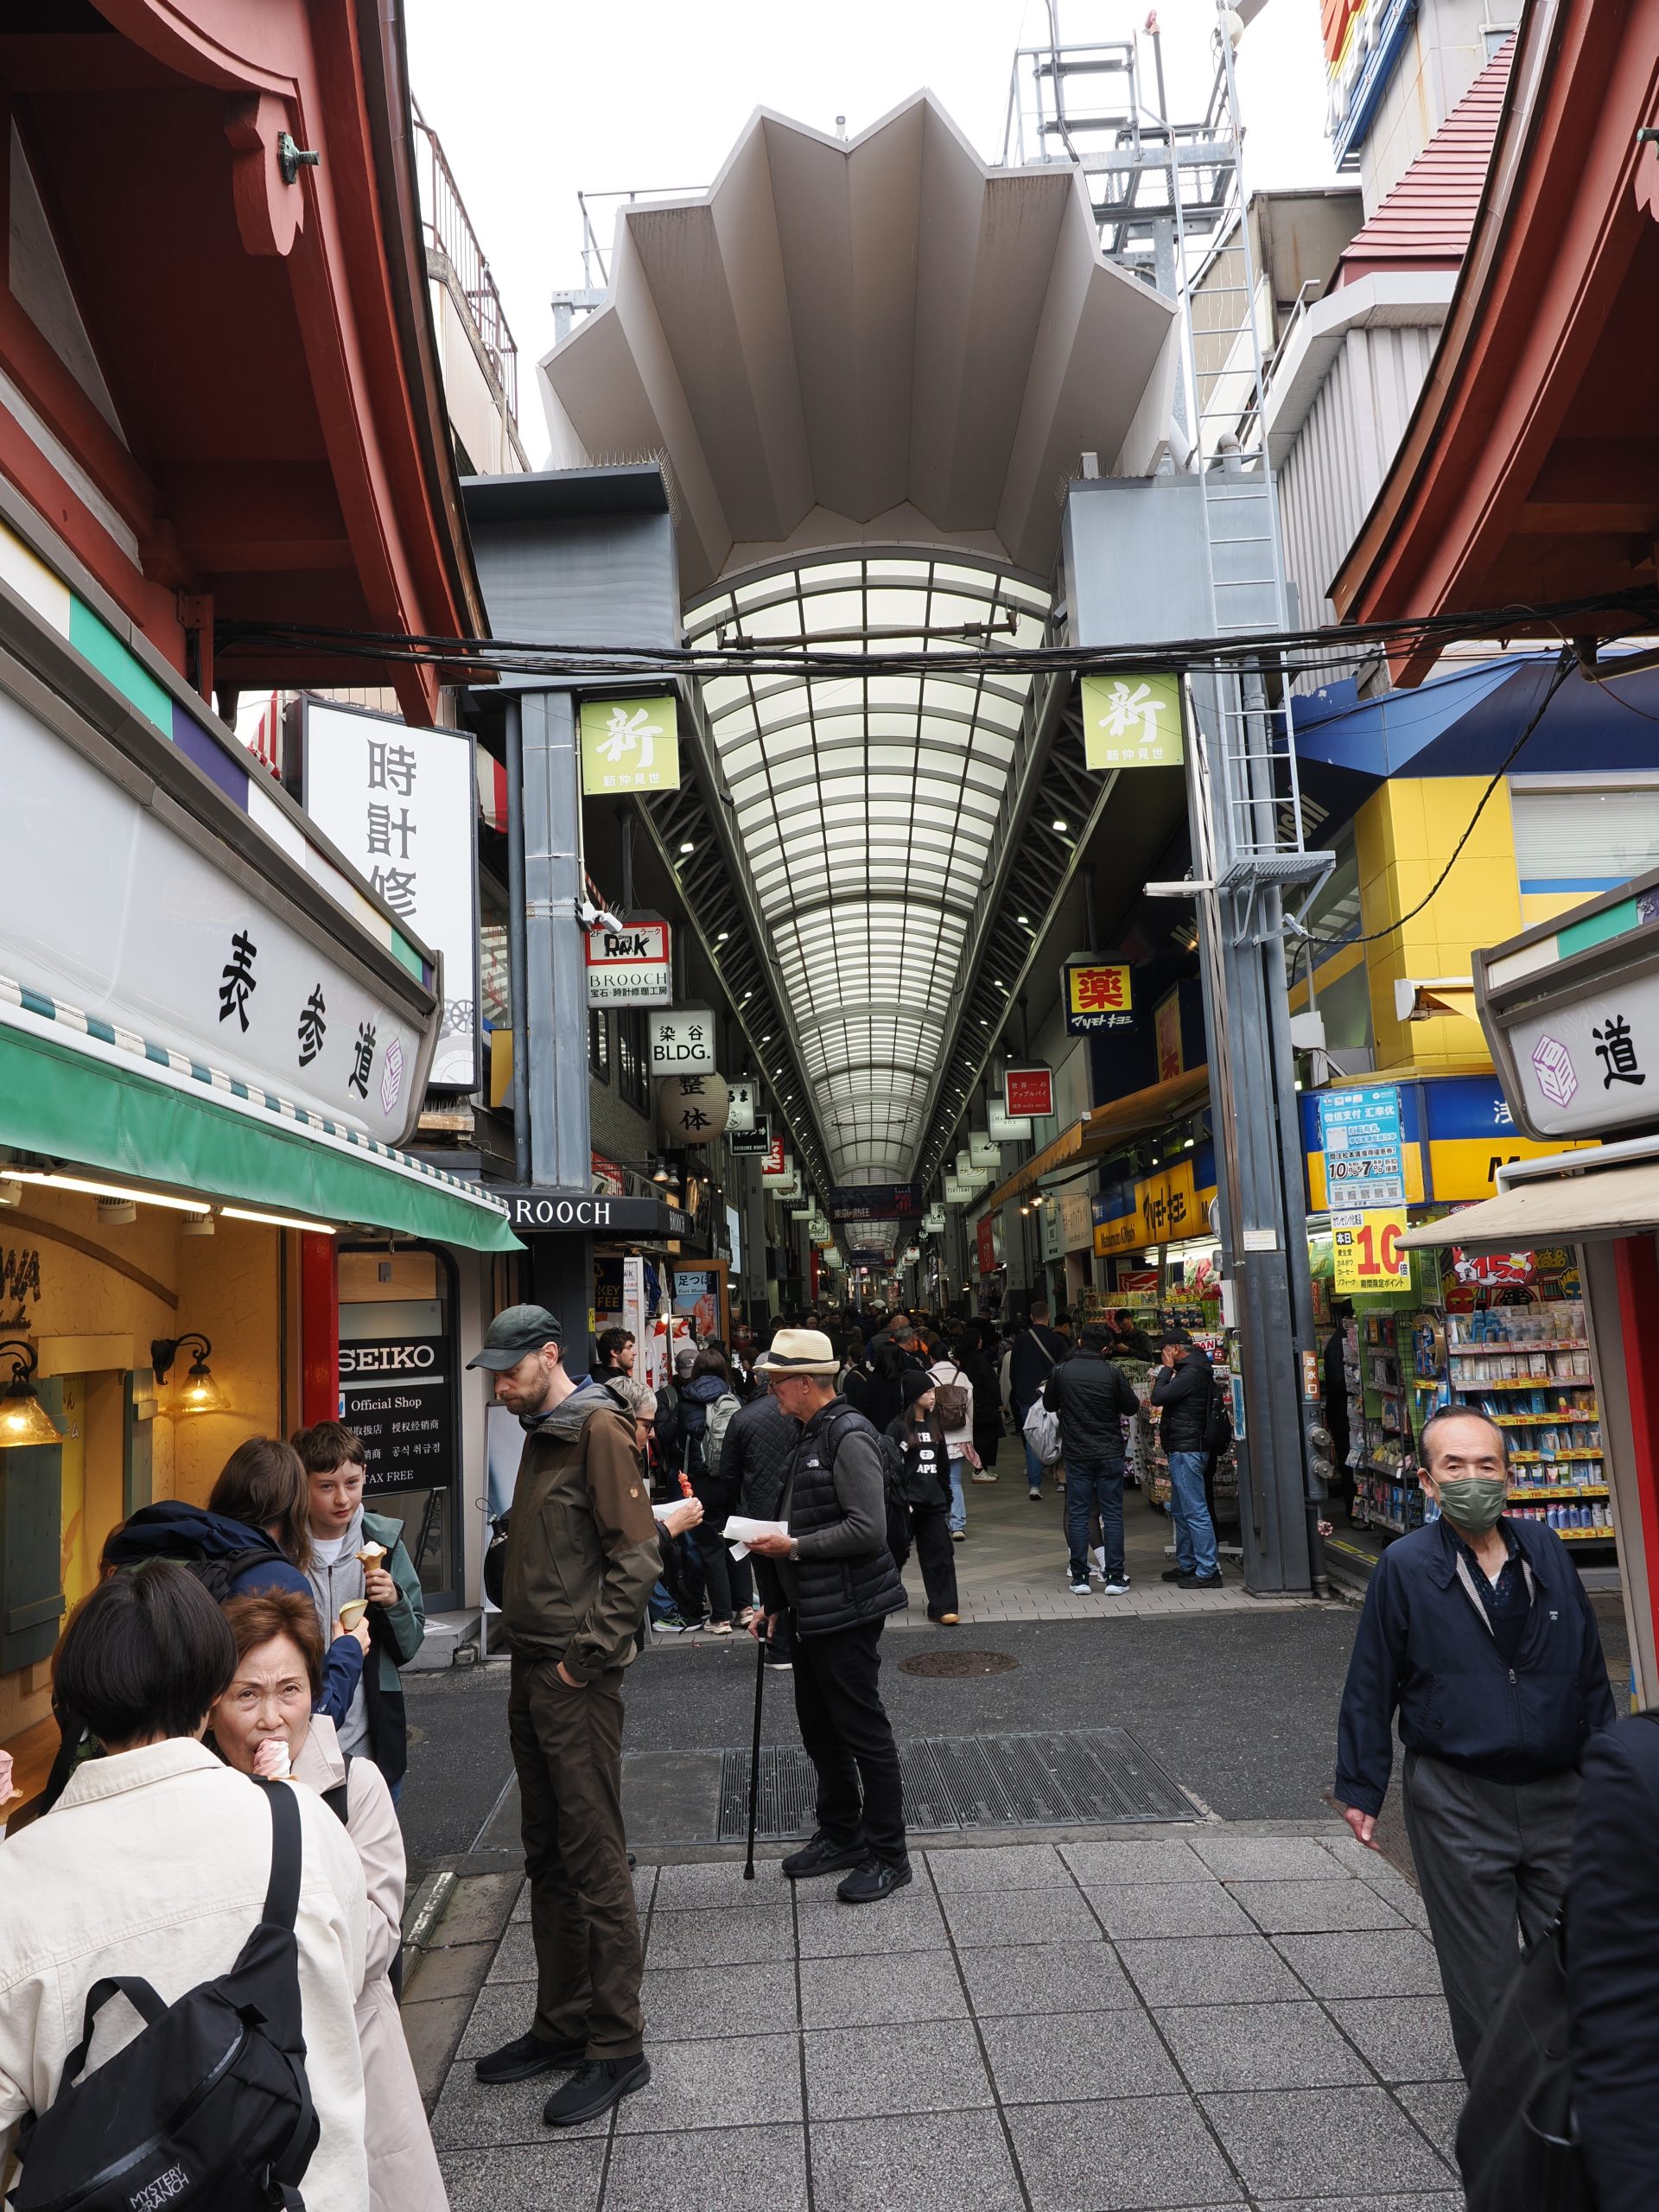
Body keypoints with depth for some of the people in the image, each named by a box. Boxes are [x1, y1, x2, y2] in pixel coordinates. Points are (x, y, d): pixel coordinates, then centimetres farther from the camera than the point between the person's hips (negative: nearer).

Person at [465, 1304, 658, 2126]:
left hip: (578, 1682, -9)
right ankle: (561, 2024, 31)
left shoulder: (599, 1430, -14)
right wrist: (526, 1643, 13)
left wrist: (584, 1656, -17)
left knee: (595, 1864, 0)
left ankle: (617, 2048, 13)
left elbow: (637, 1559, -20)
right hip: (532, 1673, 9)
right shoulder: (540, 1432, 14)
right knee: (548, 1861, 18)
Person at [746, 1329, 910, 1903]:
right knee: (820, 1731, 18)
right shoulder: (810, 1436, 11)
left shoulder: (849, 1437, -19)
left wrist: (793, 1547, -19)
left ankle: (888, 1856, 14)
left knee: (864, 1732, 1)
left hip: (847, 1612, -10)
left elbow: (868, 1529, -26)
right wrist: (778, 1603, 19)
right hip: (812, 1611, 10)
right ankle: (841, 1838, 33)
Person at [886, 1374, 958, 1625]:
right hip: (906, 1504, -5)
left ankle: (943, 1608, -1)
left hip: (933, 1503, 5)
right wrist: (900, 1501, -16)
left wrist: (946, 1501, 18)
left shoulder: (934, 1427, 12)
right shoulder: (898, 1428, -8)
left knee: (940, 1554, -2)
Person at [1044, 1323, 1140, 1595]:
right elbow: (1132, 1407, 1)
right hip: (1110, 1454, -1)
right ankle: (1114, 1578, 6)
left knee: (1077, 1514, 7)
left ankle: (1079, 1578, 8)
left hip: (1076, 1455, 1)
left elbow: (1049, 1405, 9)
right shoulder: (1112, 1373, -9)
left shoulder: (1061, 1372, -5)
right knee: (1112, 1514, 5)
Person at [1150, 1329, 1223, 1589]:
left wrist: (1166, 1370, -7)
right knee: (1180, 1511, 18)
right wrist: (1166, 1375, 7)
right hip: (1182, 1450, 11)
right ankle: (1186, 1565, 26)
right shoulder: (1193, 1370, 16)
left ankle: (1208, 1571, -7)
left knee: (1195, 1511, -9)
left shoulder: (1191, 1373, -17)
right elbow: (1166, 1397, 20)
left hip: (1187, 1450, -11)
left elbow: (1158, 1398, -19)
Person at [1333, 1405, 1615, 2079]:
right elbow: (1371, 1688, -5)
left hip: (1557, 1792, 3)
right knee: (1483, 1977, 8)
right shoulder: (1404, 1567, -11)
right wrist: (1360, 1789, -1)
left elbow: (1590, 1670, 11)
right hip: (1457, 1802, -3)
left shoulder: (1546, 1551, 0)